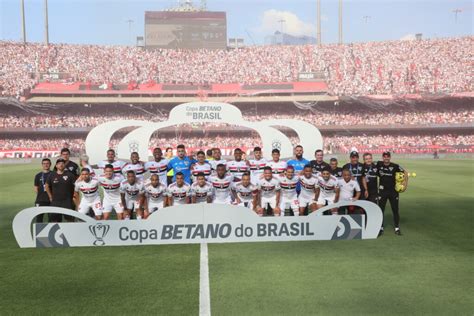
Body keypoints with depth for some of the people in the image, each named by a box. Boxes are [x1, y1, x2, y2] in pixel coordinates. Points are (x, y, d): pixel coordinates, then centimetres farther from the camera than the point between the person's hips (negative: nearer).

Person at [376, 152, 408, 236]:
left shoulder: (395, 166, -5)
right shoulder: (379, 164, -4)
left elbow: (405, 172, 5)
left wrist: (405, 184, 1)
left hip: (393, 191, 0)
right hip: (382, 190, 0)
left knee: (395, 210, 7)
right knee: (381, 210, 2)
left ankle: (397, 228, 17)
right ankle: (381, 228, 11)